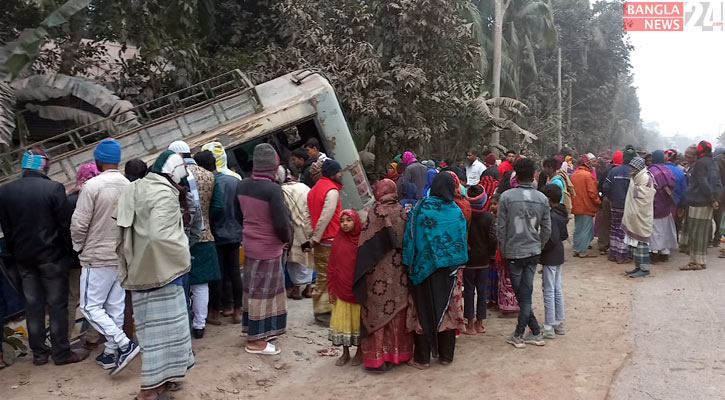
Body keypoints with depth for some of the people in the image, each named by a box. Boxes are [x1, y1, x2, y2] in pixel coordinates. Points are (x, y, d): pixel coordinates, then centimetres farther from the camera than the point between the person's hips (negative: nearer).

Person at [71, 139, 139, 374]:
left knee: (90, 307, 4)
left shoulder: (93, 185, -16)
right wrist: (123, 243, 14)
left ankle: (124, 345, -6)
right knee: (115, 307, 13)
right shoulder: (129, 186, -1)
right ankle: (110, 353, 21)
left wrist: (79, 247, 3)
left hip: (97, 257, -6)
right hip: (123, 256, 6)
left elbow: (79, 224, -15)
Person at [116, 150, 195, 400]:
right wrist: (182, 258, -16)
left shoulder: (137, 188, 9)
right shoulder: (164, 193, -18)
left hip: (141, 268, 9)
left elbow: (125, 229, 13)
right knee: (164, 327, 1)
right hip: (161, 269, -9)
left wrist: (131, 261, 19)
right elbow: (159, 235, -30)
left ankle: (159, 379, 29)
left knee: (152, 326, 16)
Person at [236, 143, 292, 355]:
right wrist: (287, 239, -1)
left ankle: (257, 331, 31)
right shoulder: (273, 189, -22)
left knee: (253, 288, 17)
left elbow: (240, 214, 11)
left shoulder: (242, 186, 0)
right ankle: (256, 341, 11)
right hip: (268, 248, -7)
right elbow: (281, 222, -20)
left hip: (250, 245, 7)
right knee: (263, 291, 2)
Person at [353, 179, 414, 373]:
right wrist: (403, 262, 13)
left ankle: (377, 358, 8)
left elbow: (366, 243, -12)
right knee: (397, 311, 14)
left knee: (378, 311, 3)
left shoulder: (376, 211, -11)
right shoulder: (401, 211, 1)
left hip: (379, 271, -4)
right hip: (399, 269, 4)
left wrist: (362, 269, -5)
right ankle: (398, 352, 24)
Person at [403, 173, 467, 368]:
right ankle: (446, 355, 20)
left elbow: (411, 237, -9)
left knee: (424, 309, 5)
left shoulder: (420, 208, -8)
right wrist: (457, 264, 14)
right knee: (447, 308, 12)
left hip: (423, 266, -2)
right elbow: (461, 240, 3)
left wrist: (409, 264, -4)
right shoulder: (456, 211, -1)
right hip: (448, 267, 2)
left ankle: (422, 358, 11)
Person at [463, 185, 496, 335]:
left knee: (469, 290, 5)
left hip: (468, 259, -2)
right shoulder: (488, 216, -7)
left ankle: (470, 324, 8)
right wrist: (491, 253, 8)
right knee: (482, 290, 11)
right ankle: (479, 323, 18)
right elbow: (493, 237, -7)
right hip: (483, 259, 2)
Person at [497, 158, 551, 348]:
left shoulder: (507, 196, -12)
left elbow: (500, 227, -9)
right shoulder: (542, 198, -2)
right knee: (526, 294, 10)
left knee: (522, 295, 8)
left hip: (514, 252, -3)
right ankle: (520, 333, 15)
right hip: (533, 252, 3)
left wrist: (503, 250, 4)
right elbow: (547, 229, 2)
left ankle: (518, 336, 12)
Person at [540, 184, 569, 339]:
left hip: (549, 258, -9)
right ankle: (559, 323, 26)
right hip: (558, 256, 9)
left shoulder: (551, 216, -21)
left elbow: (552, 239, -24)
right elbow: (564, 235, 14)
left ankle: (549, 328, 5)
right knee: (557, 290, 17)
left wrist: (540, 249, -12)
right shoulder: (561, 214, 7)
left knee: (549, 291, -2)